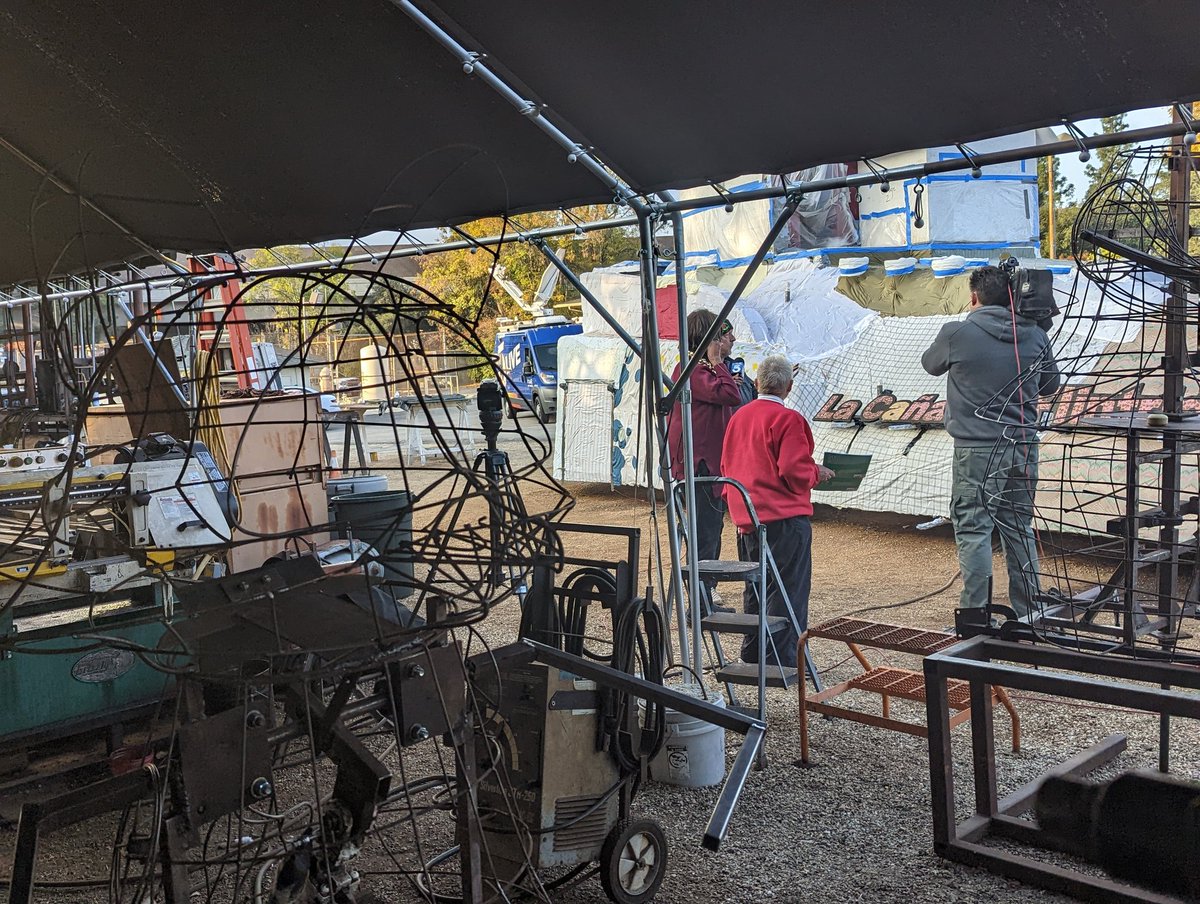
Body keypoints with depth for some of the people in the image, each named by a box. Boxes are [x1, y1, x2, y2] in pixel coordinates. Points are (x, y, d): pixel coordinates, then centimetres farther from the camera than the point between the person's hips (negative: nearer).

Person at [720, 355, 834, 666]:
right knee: (788, 589, -2)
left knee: (757, 586, 18)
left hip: (746, 517, 8)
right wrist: (817, 473, 1)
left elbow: (726, 466, 17)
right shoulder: (787, 419, -13)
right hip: (784, 516, -8)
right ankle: (780, 661, -1)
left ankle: (752, 655, 25)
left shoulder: (739, 416, 10)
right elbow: (794, 472, -18)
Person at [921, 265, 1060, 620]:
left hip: (976, 449, -4)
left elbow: (930, 364, 11)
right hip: (1023, 446, 5)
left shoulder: (957, 334, -9)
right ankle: (1027, 611, 22)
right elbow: (1050, 384, 17)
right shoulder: (1035, 335, 3)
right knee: (1019, 529, 14)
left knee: (973, 530, 1)